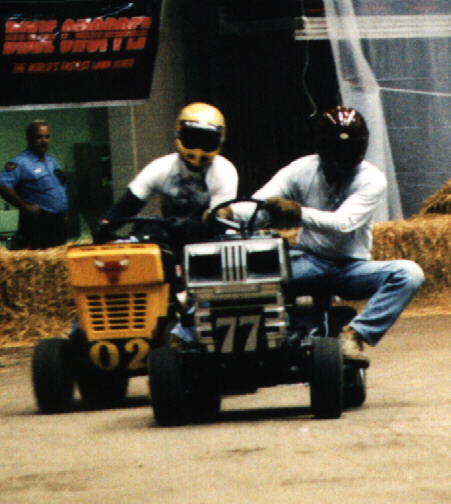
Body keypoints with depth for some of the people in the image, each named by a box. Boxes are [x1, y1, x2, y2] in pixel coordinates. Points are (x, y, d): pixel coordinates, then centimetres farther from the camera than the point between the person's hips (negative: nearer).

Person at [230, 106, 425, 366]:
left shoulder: (371, 179, -9)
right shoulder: (302, 170, -2)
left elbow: (344, 222, -25)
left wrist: (298, 213, -42)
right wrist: (227, 212, -35)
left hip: (352, 268, 0)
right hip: (308, 263, 1)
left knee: (409, 274, -29)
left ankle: (355, 334, -34)